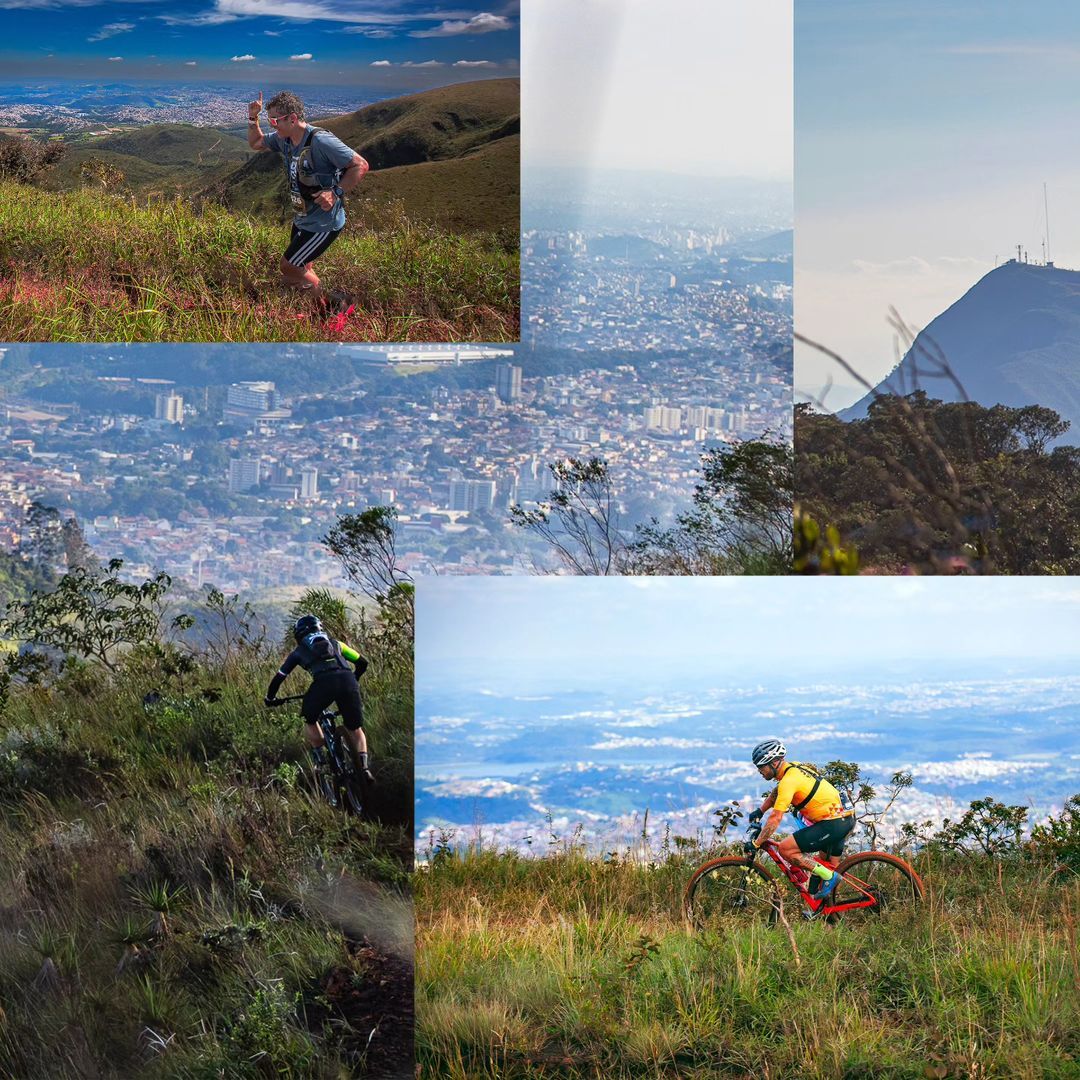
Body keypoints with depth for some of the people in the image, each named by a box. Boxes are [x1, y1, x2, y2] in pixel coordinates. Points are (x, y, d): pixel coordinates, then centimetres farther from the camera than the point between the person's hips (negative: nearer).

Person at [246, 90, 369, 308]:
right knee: (303, 269, 18)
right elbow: (255, 143, 20)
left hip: (323, 223, -9)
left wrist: (336, 192, -30)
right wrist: (253, 118, 3)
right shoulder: (284, 139, 1)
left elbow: (360, 166, -23)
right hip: (302, 220, 9)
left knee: (289, 268, -4)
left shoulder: (320, 141, -25)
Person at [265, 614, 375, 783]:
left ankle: (320, 760, 14)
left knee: (309, 719, 26)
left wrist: (270, 699, 51)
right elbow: (362, 663, 34)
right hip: (348, 680, 2)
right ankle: (364, 767, 1)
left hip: (324, 682, -2)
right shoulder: (335, 644, 34)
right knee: (355, 729, 19)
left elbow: (279, 678, 33)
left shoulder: (298, 652, 29)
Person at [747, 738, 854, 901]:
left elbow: (775, 818, -21)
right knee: (829, 865, 22)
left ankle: (828, 876, -7)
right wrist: (760, 811, 26)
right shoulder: (792, 767, 10)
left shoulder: (789, 780, -19)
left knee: (785, 849, -12)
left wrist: (756, 844, -15)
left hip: (833, 825, -10)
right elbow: (776, 792, 31)